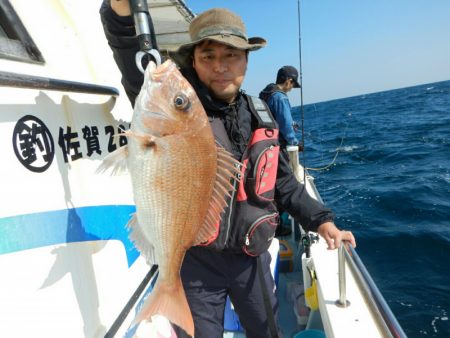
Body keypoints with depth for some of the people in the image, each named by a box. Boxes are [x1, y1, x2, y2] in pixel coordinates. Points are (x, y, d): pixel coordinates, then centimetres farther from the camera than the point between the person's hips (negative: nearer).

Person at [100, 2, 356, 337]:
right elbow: (135, 67, -33)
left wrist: (320, 219, 6)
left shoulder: (258, 115, 2)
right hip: (193, 259, -4)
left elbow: (281, 180, 11)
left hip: (251, 255, 5)